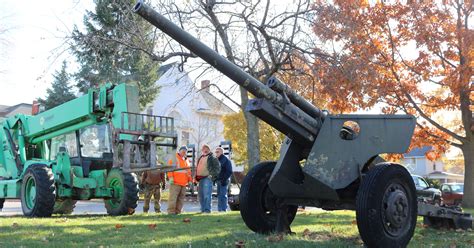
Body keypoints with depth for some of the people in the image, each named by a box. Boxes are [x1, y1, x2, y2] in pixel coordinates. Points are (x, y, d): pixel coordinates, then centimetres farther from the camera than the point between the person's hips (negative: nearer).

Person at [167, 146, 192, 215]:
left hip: (183, 183, 7)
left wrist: (190, 180, 18)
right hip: (175, 183, -7)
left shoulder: (186, 160, 22)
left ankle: (178, 211, 9)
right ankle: (171, 211, -9)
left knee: (181, 198, 5)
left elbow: (188, 171, 26)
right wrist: (170, 177, -16)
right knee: (173, 197, -10)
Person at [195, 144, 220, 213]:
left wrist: (212, 175, -15)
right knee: (200, 194, 10)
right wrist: (196, 176, 21)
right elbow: (198, 167, 32)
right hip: (200, 178, 8)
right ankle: (203, 209, 17)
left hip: (207, 178, -8)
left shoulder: (212, 157, -2)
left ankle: (207, 209, -10)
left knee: (207, 194, -13)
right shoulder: (200, 158, 22)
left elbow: (218, 167, -8)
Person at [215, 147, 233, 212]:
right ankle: (219, 209, 15)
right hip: (219, 181, 8)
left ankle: (224, 209, -7)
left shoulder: (226, 160, -8)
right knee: (219, 195, 10)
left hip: (223, 181, -8)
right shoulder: (217, 160, 17)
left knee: (223, 195, -9)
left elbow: (229, 172, -13)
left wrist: (224, 179, -19)